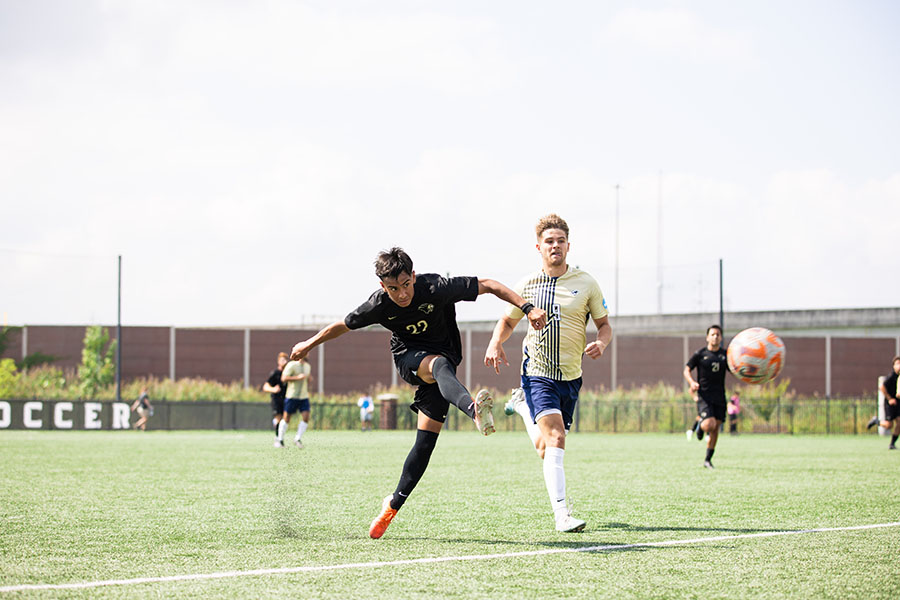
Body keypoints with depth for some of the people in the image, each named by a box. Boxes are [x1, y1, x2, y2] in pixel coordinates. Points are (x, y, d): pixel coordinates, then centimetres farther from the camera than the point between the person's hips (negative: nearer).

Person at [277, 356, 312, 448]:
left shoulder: (307, 366, 11)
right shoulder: (291, 365, -11)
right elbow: (284, 378, -17)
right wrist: (297, 377, -23)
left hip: (304, 397, 5)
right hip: (292, 396, -5)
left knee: (306, 417, -9)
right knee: (286, 418, 3)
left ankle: (298, 439, 1)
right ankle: (280, 439, 19)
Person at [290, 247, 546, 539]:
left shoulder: (436, 288, -25)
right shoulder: (379, 305, -16)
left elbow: (487, 285, -20)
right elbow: (343, 325, 2)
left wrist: (527, 307, -28)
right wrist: (308, 345, 15)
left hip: (443, 357, 1)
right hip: (408, 357, -1)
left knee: (426, 441, -7)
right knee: (440, 365, -38)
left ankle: (393, 504, 10)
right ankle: (473, 409, -70)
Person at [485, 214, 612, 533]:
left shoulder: (586, 284, 0)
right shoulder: (527, 286, 1)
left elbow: (604, 324, 9)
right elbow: (507, 321, 15)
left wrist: (600, 343, -15)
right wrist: (495, 343, -6)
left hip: (571, 376, 3)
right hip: (537, 372, -3)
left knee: (544, 450, 12)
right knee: (555, 438, -22)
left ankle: (522, 405, 43)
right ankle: (562, 514, -25)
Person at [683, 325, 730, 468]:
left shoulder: (725, 354, 7)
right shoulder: (700, 354, -2)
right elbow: (687, 370, 3)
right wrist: (692, 382, -16)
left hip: (719, 396, 4)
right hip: (704, 395, -4)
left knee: (715, 428, 3)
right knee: (709, 425, -20)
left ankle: (708, 460, 15)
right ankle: (700, 423, 18)